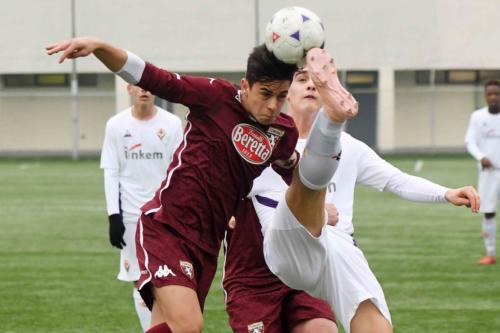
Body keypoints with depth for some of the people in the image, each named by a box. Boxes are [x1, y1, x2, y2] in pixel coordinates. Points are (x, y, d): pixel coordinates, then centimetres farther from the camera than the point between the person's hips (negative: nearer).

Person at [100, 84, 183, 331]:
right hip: (131, 215, 1)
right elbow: (110, 173, 3)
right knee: (139, 281, 2)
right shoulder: (116, 125, 2)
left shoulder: (172, 124, 0)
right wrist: (114, 216, -5)